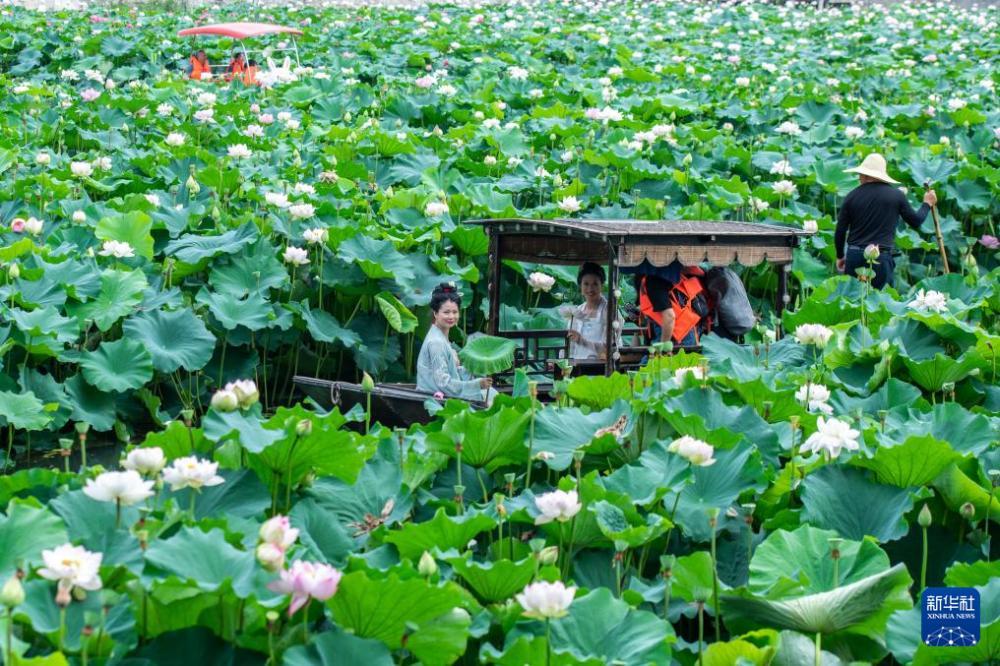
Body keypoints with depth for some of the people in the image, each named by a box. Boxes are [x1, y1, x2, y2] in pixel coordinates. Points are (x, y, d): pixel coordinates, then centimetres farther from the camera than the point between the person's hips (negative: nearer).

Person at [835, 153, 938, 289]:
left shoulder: (852, 196, 1)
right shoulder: (896, 195, -1)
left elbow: (840, 231, 5)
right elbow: (916, 221, 10)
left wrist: (840, 256, 20)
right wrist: (927, 204, 29)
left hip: (854, 256, 2)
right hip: (881, 257, -2)